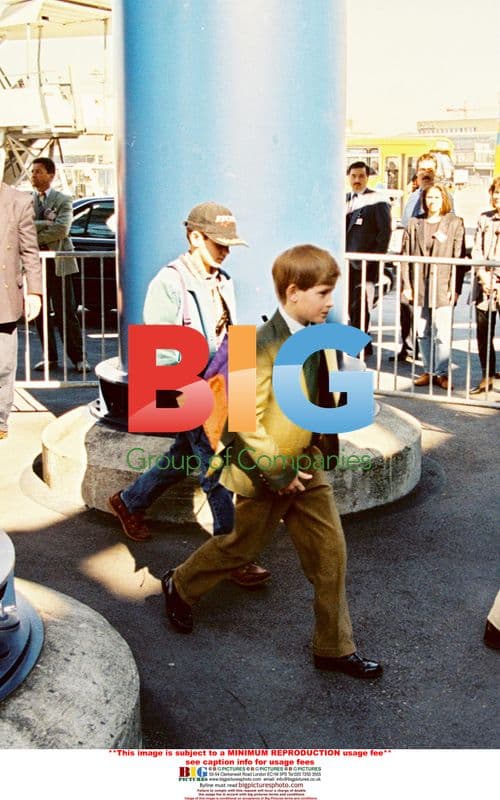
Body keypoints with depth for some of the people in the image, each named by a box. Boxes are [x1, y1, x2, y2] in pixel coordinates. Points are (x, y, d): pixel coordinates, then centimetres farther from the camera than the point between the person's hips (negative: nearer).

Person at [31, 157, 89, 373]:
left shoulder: (63, 200, 2)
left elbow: (61, 229, -12)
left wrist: (35, 237, -8)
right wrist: (46, 223, -14)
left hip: (58, 263, -3)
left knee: (66, 312, -3)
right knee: (41, 313, 5)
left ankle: (78, 357, 4)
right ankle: (50, 357, 15)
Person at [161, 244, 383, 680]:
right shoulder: (265, 345, -23)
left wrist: (322, 447, 10)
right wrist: (278, 472, -20)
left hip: (307, 466, 7)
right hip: (268, 471, -7)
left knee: (330, 551, 8)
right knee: (242, 546, 13)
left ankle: (335, 647, 22)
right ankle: (179, 586, 41)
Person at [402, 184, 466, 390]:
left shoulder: (455, 223, 1)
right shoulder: (415, 224, 9)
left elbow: (459, 258, -2)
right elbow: (406, 255, 9)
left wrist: (455, 288, -9)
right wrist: (406, 285, 1)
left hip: (443, 286, -3)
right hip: (419, 286, 3)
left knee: (442, 333, -5)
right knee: (423, 333, 8)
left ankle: (442, 373, 5)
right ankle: (429, 371, 18)